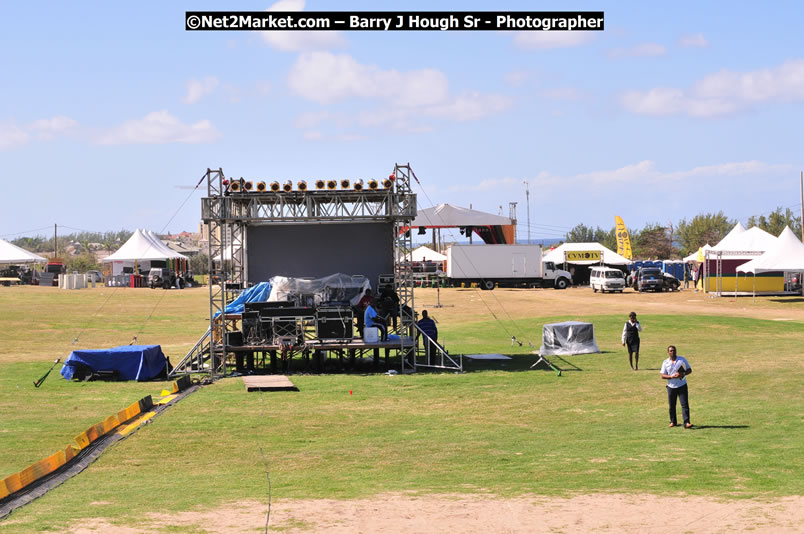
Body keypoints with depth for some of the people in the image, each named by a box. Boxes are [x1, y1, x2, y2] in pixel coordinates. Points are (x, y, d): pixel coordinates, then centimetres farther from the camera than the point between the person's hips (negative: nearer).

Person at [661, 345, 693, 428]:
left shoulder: (682, 359, 1)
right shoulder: (665, 362, 2)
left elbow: (689, 370, 4)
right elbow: (663, 375, -1)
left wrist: (683, 374, -17)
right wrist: (671, 376, -19)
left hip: (682, 385, -1)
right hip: (671, 386, 1)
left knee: (685, 404, -10)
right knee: (672, 405, 9)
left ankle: (686, 423, -13)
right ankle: (673, 421, 26)